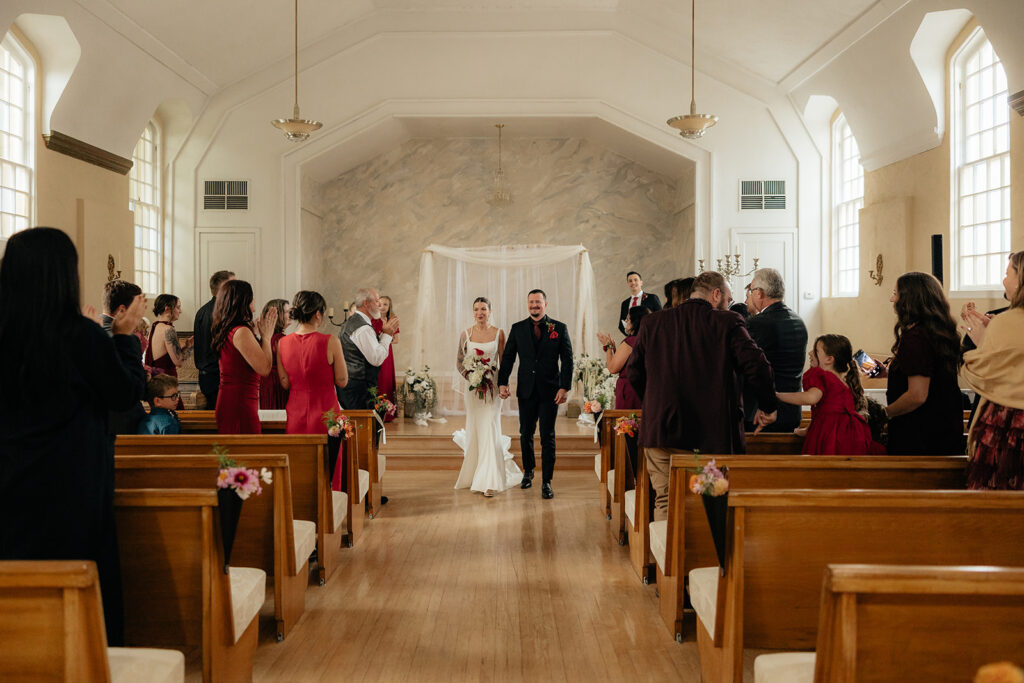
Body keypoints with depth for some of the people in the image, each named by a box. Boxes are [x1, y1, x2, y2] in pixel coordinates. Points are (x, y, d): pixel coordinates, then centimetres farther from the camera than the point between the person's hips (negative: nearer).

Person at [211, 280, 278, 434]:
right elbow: (264, 368, -16)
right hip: (240, 404, -10)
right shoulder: (241, 332, -16)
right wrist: (266, 336, -5)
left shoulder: (225, 331, 13)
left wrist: (263, 336, 17)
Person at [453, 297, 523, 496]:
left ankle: (489, 481, -6)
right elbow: (459, 362, 7)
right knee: (474, 429, 9)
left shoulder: (498, 333, 0)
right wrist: (471, 376, -8)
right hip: (472, 386, 2)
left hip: (492, 386, -2)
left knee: (490, 429, -9)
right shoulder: (466, 334, 3)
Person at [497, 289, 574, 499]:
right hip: (526, 391, 2)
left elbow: (567, 360, -1)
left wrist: (564, 387, -9)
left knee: (548, 437, -1)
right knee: (526, 434, 12)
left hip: (550, 391, -2)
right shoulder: (517, 329, 6)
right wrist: (502, 382, -6)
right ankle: (528, 471, 34)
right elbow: (507, 357, 6)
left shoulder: (559, 328, 1)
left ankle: (546, 481, 8)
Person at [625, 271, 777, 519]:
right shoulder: (728, 323, -4)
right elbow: (757, 366, -10)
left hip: (661, 430, 3)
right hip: (712, 432, -3)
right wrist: (767, 407, 4)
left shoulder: (652, 323, 7)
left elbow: (633, 372, 10)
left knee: (664, 501, 11)